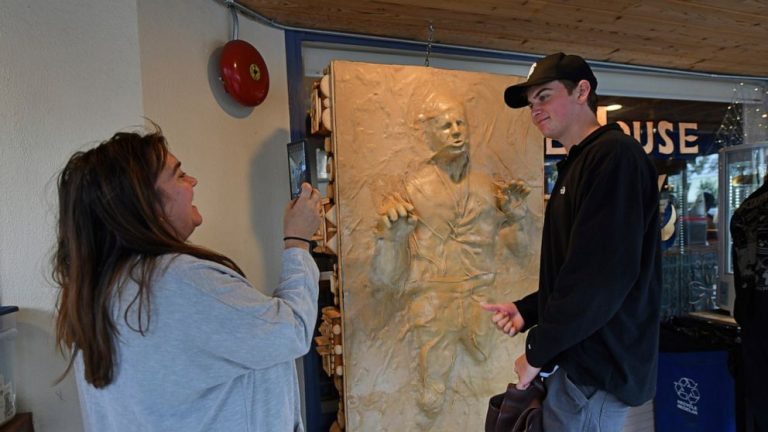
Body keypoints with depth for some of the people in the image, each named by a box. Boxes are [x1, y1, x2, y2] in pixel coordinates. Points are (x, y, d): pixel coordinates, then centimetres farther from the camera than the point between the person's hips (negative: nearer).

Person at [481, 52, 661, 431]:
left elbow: (606, 275, -26)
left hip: (595, 372, -9)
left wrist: (538, 351, -17)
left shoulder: (614, 154, -16)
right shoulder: (577, 165, 15)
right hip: (576, 361, 9)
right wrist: (526, 310, 5)